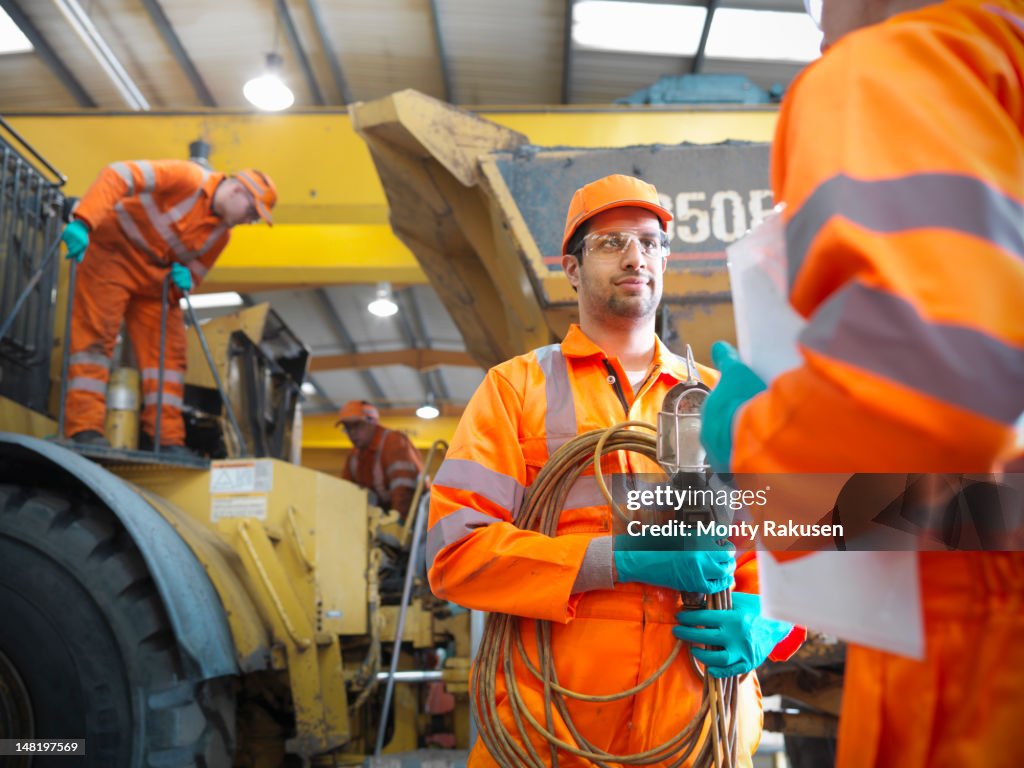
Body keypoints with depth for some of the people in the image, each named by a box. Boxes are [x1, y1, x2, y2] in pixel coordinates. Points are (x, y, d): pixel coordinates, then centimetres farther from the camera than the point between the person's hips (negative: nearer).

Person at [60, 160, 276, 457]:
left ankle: (167, 440, 1)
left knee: (168, 351, 0)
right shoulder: (186, 177, -19)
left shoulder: (221, 233, 4)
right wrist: (83, 222, -39)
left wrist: (184, 278, -15)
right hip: (112, 254, -8)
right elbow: (118, 176, -28)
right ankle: (85, 429, -15)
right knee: (96, 334, -14)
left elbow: (196, 271, 12)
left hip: (156, 279, 8)